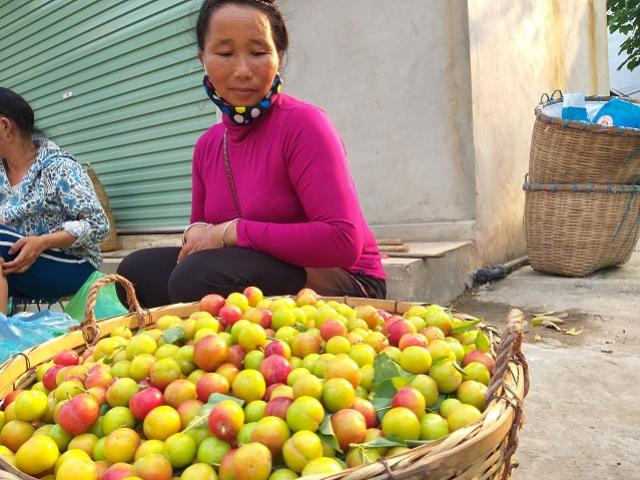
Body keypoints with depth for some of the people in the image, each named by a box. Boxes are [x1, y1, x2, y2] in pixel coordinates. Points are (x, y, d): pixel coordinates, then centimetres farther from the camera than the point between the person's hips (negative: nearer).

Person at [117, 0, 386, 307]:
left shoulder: (303, 123, -17)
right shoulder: (207, 145, 5)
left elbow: (343, 240, -26)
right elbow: (205, 227, 16)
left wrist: (233, 232, -21)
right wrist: (196, 233, -10)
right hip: (265, 273, 7)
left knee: (200, 277, -28)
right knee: (138, 271, -2)